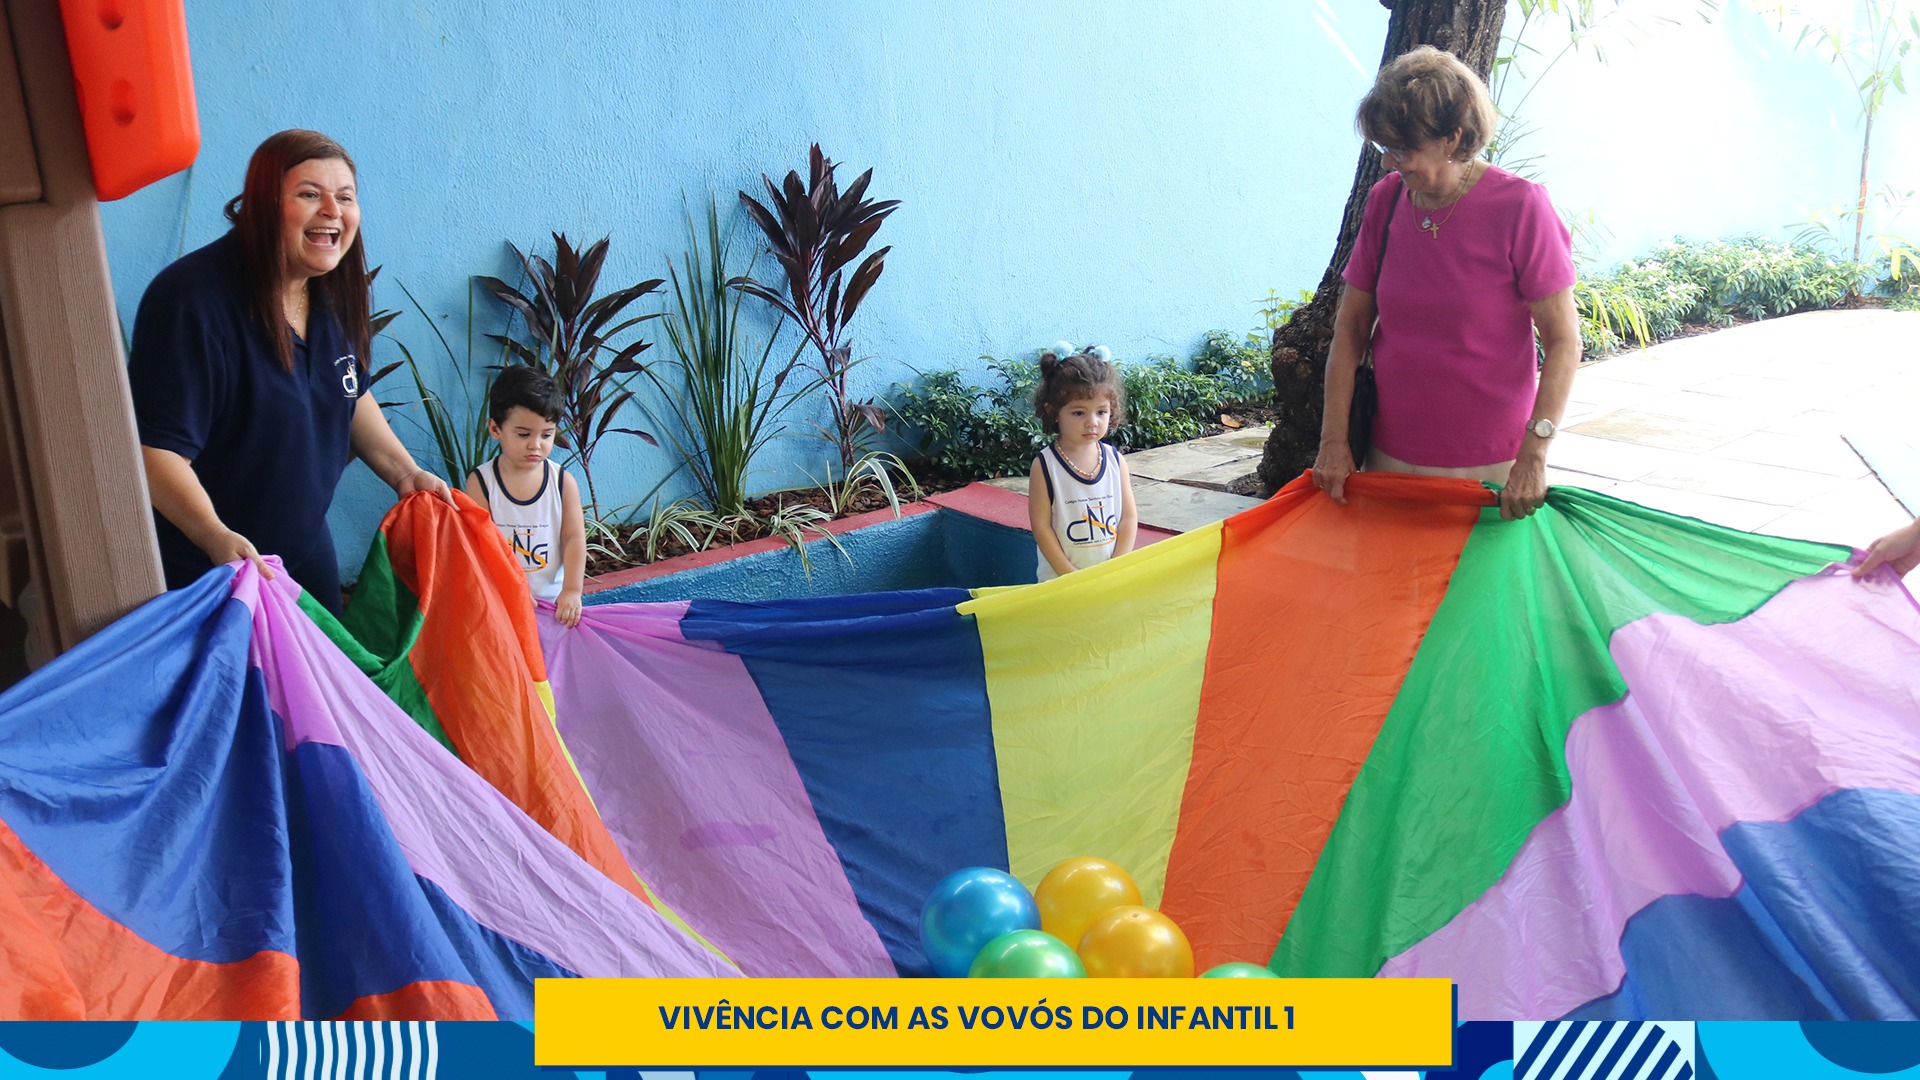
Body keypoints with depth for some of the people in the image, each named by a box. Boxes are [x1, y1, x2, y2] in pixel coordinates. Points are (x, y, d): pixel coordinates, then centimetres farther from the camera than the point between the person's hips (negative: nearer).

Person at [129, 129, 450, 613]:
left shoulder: (332, 292, -2)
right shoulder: (194, 300, -26)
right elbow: (155, 447, -29)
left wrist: (404, 472, 6)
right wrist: (216, 537, -42)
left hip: (306, 545, 8)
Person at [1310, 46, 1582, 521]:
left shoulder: (1519, 207, -12)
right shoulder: (1385, 200, 1)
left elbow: (1564, 342, -13)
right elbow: (1350, 327, 5)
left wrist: (1533, 456, -23)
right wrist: (1334, 440, -2)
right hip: (1392, 458, 4)